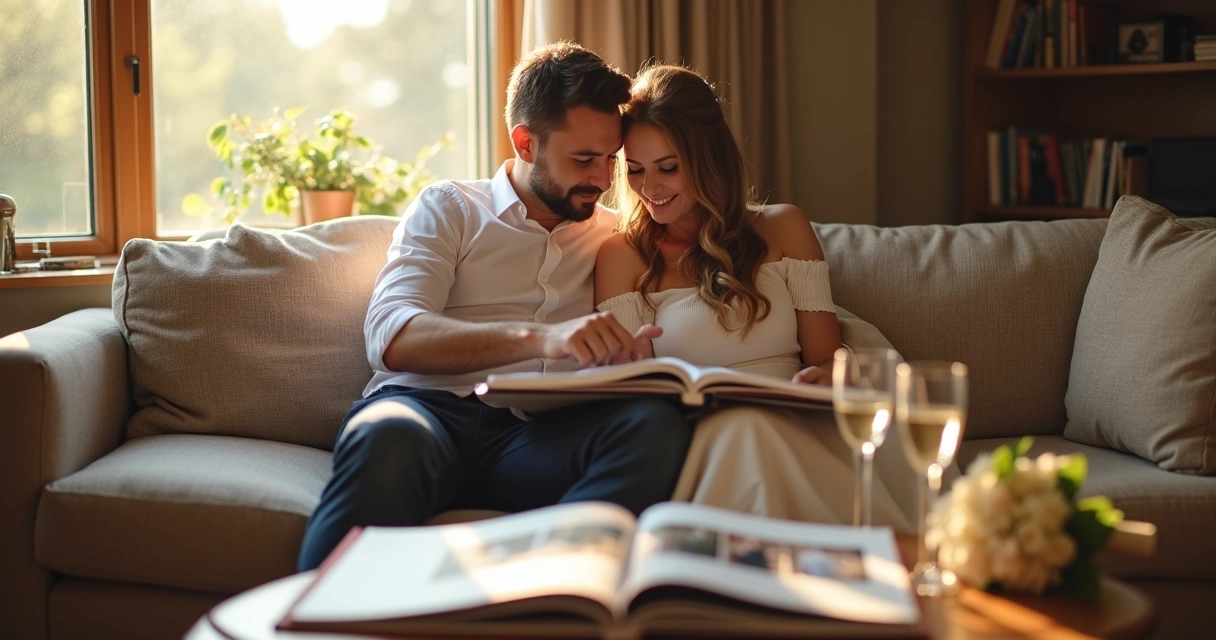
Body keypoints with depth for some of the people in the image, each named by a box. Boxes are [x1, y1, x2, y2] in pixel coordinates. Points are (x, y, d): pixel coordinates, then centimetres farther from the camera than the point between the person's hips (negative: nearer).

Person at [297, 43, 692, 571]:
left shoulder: (614, 235, 25)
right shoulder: (448, 207, 14)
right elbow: (389, 336, -4)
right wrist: (537, 337, -21)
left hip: (538, 434, 3)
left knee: (656, 423, -32)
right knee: (388, 437, -40)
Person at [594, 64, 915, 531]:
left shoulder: (782, 228, 16)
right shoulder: (623, 256, 10)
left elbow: (827, 357, 11)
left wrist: (822, 379, -14)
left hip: (796, 431, 2)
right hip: (701, 444, -1)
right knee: (743, 426, -38)